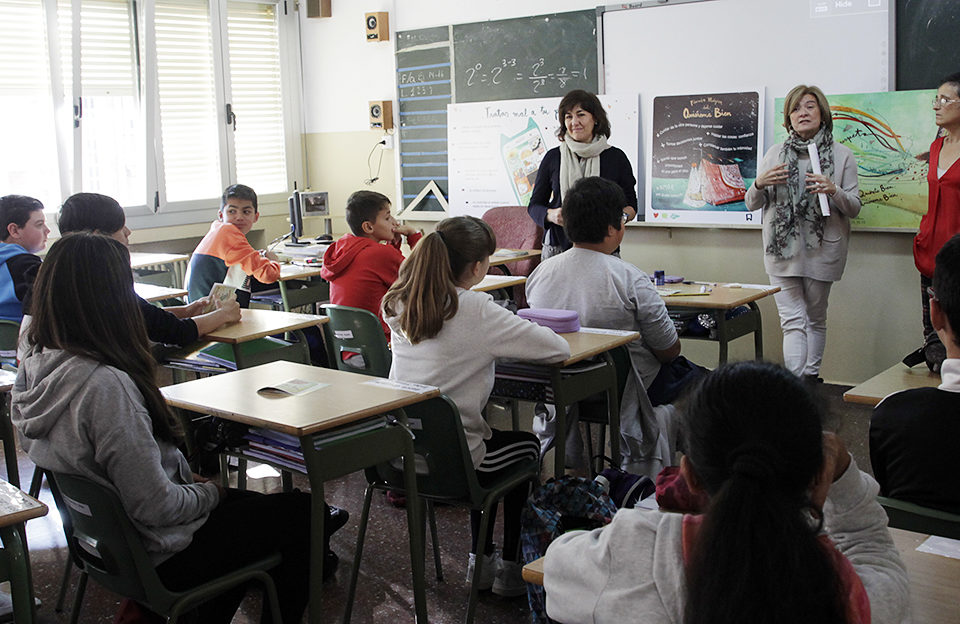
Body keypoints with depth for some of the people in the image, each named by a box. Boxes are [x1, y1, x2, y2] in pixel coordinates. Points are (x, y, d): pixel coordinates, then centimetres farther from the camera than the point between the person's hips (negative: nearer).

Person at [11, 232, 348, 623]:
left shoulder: (33, 370, -5)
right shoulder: (105, 385, -33)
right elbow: (155, 506, -29)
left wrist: (191, 478, 5)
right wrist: (209, 491, -9)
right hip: (155, 555, -9)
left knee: (247, 504, 27)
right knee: (301, 512, 9)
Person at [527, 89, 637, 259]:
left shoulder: (616, 157, 5)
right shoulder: (552, 157, 7)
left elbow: (630, 204, 12)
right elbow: (534, 205, 11)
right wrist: (551, 215, -11)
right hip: (557, 248, 1)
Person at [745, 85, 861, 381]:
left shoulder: (841, 155, 5)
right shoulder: (776, 153, 9)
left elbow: (854, 208, 3)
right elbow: (752, 204, 10)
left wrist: (834, 191, -17)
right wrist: (759, 184, -12)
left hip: (822, 249, 0)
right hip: (782, 248, 0)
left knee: (815, 318, 10)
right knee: (792, 320, -5)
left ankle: (811, 379, 22)